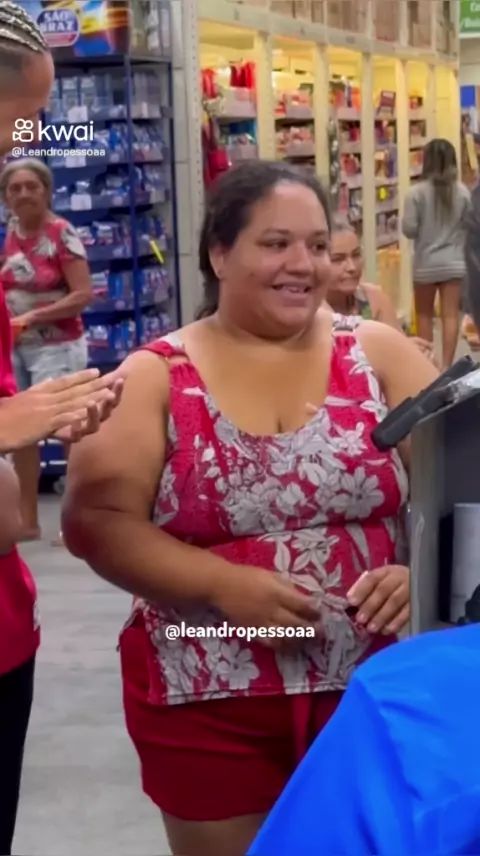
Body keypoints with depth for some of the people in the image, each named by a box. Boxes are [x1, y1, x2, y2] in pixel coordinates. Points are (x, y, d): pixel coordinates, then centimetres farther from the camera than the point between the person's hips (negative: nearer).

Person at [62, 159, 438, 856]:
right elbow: (96, 520, -8)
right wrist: (223, 585, -20)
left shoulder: (379, 354, 3)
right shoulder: (154, 377, -1)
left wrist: (421, 570, -19)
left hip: (376, 687, 2)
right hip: (208, 702, -1)